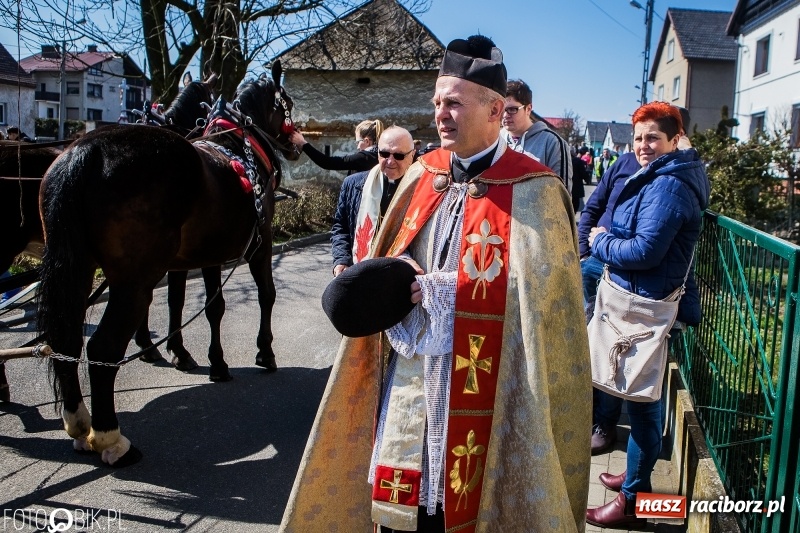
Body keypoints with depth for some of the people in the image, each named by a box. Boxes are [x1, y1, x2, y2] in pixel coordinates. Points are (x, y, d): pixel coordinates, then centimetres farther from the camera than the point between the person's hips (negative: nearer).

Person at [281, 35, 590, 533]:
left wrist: (432, 290, -15)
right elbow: (388, 260, 15)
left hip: (480, 389, -5)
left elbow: (532, 292, -16)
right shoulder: (423, 174, 8)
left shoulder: (531, 191, -10)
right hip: (410, 376, 5)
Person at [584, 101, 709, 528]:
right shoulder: (656, 179, 14)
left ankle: (632, 501, 13)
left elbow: (645, 251, -25)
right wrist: (605, 240, 2)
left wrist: (600, 242, -11)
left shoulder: (668, 186, -19)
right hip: (637, 300, 11)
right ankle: (636, 475, 36)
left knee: (642, 400, 0)